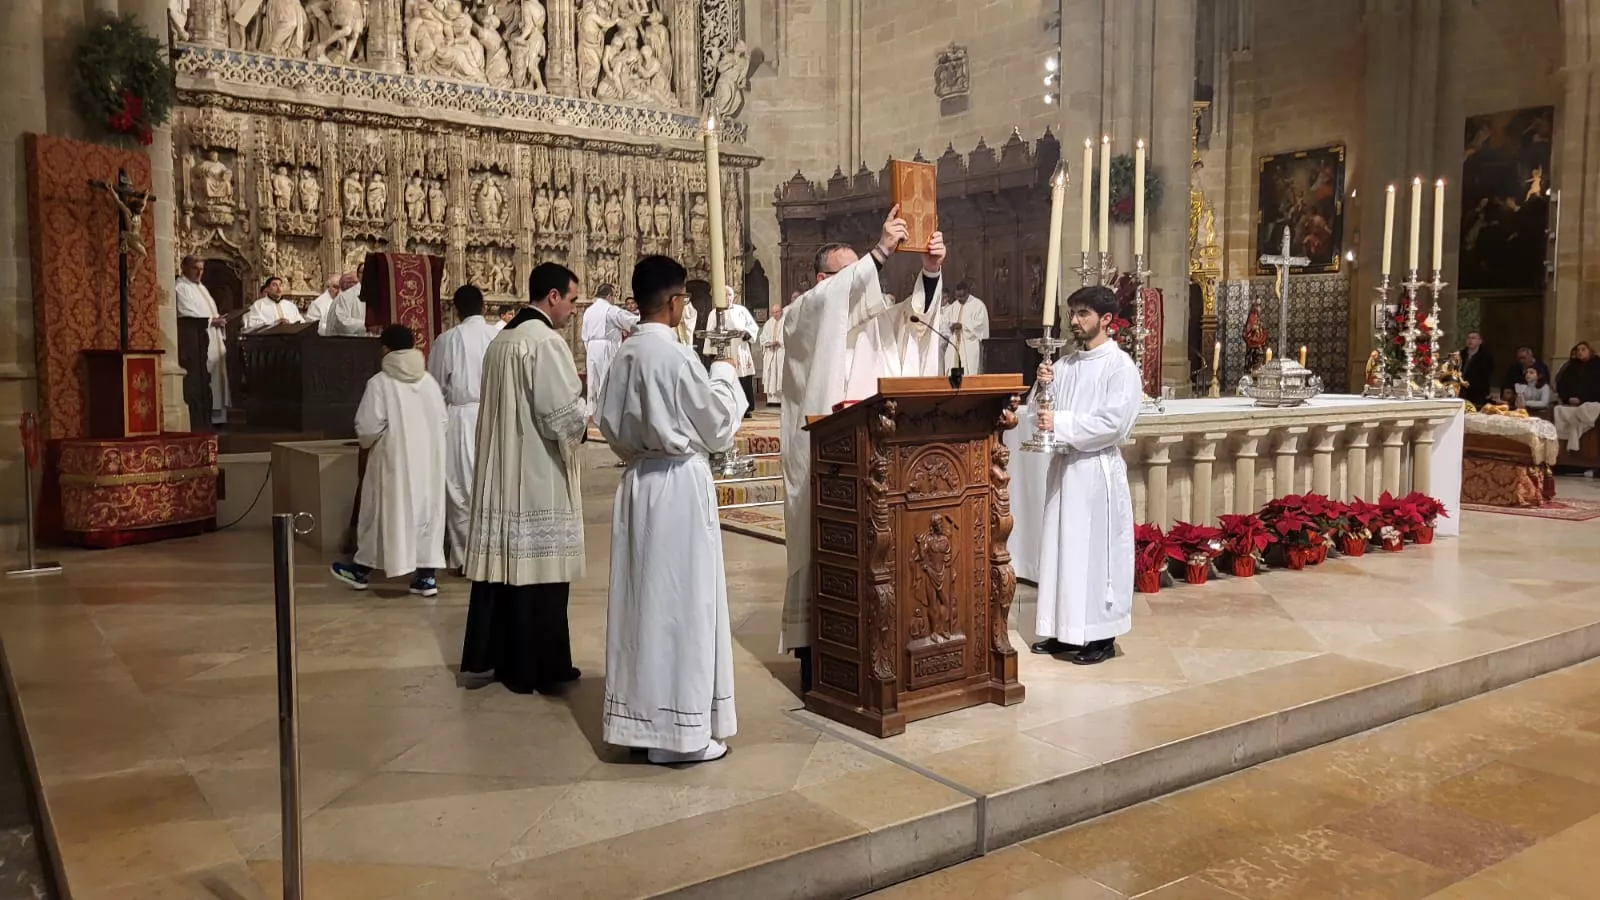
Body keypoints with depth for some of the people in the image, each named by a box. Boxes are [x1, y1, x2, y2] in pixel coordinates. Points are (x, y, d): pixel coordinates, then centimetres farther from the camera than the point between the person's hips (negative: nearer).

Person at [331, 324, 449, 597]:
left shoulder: (380, 382, -12)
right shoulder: (430, 381, 2)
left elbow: (368, 427, -15)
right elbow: (442, 422, 4)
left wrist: (367, 442, 6)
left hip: (394, 459, -4)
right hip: (428, 459, 4)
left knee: (385, 511, 9)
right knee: (426, 509, 7)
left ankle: (362, 569, 25)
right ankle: (426, 574, 5)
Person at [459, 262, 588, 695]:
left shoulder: (501, 339, 12)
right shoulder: (547, 342, -15)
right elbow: (564, 418, -20)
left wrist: (572, 392, 18)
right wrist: (591, 408, 0)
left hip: (501, 472, 8)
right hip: (538, 476, -8)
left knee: (502, 562, 13)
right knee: (538, 568, 0)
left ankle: (489, 657, 21)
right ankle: (537, 669, 9)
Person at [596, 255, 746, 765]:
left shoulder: (625, 356, 5)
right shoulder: (677, 356, -16)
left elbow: (608, 422, 12)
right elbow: (718, 427, -8)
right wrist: (724, 377, 7)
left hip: (639, 482, 8)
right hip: (680, 483, -8)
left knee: (643, 598, 13)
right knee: (680, 603, -1)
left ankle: (639, 717, 22)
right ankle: (679, 730, 6)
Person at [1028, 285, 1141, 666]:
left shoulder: (1121, 366, -7)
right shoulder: (1065, 365, 12)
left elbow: (1114, 423, -18)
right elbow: (1040, 414, 12)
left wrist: (1060, 423, -18)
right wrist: (1042, 388, -7)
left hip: (1097, 471, -7)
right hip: (1063, 466, 7)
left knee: (1097, 551, -1)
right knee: (1062, 548, 9)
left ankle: (1101, 636, 9)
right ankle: (1065, 631, 19)